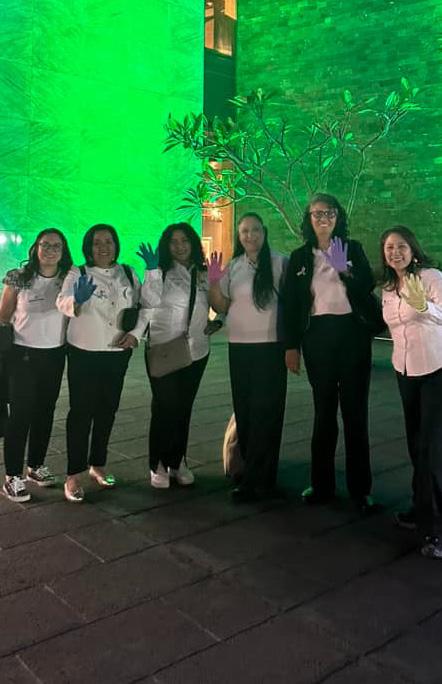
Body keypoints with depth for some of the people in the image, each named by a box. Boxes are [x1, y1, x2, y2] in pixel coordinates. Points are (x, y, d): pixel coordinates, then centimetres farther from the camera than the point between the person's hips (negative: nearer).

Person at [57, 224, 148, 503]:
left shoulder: (128, 274, 7)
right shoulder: (78, 274, -5)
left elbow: (144, 306, 9)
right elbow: (63, 303, -23)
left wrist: (136, 333, -7)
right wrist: (77, 301, -46)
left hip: (118, 354, 4)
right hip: (84, 354, -4)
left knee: (107, 410, 12)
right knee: (81, 412, -3)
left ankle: (98, 464, 29)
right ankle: (73, 475, 5)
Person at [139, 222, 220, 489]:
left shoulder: (204, 275, 9)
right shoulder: (162, 272, -3)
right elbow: (151, 300, -20)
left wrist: (217, 321, 1)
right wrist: (152, 270, -29)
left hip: (196, 352, 4)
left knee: (184, 407, 11)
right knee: (164, 407, -2)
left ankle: (178, 461, 24)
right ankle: (158, 464, 11)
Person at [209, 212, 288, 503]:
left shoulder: (280, 263, -4)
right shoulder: (233, 267, 10)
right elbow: (221, 307, 12)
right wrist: (214, 282, -6)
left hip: (270, 347, -5)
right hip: (238, 347, 5)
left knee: (265, 413, -1)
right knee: (243, 411, 10)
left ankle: (255, 481, 8)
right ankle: (252, 469, 24)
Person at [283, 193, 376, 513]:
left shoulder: (353, 249, 5)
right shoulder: (300, 257, 7)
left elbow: (368, 289, -4)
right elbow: (291, 304, 6)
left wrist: (345, 270, -21)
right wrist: (292, 346, 2)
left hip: (352, 334, -1)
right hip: (317, 337, 1)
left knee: (355, 411, 3)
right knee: (324, 411, 8)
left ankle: (360, 488, 12)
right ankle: (322, 484, 18)